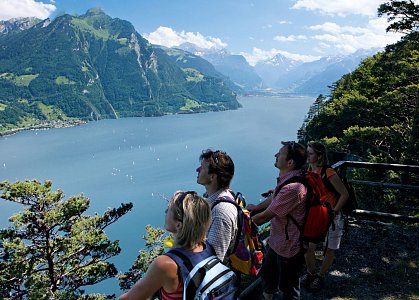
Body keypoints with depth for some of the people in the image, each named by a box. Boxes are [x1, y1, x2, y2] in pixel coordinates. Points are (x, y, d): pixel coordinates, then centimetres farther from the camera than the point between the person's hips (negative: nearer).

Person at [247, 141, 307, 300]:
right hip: (276, 241, 9)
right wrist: (257, 206, 22)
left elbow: (265, 216, -28)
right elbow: (274, 197, 16)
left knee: (288, 287, 15)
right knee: (267, 274, 29)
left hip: (288, 247, -9)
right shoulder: (286, 178, -3)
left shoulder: (292, 188, -35)